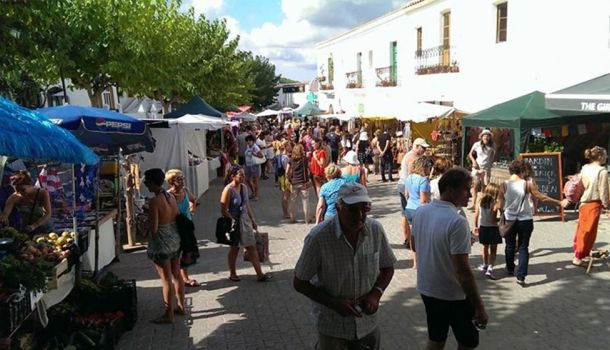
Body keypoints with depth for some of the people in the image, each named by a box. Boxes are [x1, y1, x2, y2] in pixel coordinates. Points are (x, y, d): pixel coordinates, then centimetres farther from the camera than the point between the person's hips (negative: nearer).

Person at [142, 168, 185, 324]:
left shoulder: (154, 201, -20)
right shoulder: (171, 197, 3)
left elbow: (153, 229, -21)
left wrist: (145, 221, -1)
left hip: (162, 244, -8)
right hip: (175, 240, 8)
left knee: (166, 279, 1)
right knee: (177, 275, 17)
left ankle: (169, 314, 11)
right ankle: (180, 306, 30)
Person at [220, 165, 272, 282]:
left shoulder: (244, 187, 2)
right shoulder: (228, 190, -19)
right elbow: (224, 211, -19)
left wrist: (252, 219, 13)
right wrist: (234, 222, -18)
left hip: (245, 220, 6)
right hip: (234, 222, -6)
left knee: (252, 247, 6)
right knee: (234, 249, 10)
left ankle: (259, 274, 11)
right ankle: (232, 274, 29)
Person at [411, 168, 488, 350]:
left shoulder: (420, 212, -3)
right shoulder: (457, 221, -27)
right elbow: (463, 271, -26)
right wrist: (479, 307, -18)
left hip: (426, 289, 7)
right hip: (453, 296, -7)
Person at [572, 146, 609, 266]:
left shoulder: (584, 168, 4)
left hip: (583, 202, 7)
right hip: (594, 204, -7)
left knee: (581, 228, 18)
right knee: (588, 231, 3)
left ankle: (577, 250, 30)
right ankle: (578, 257, 8)